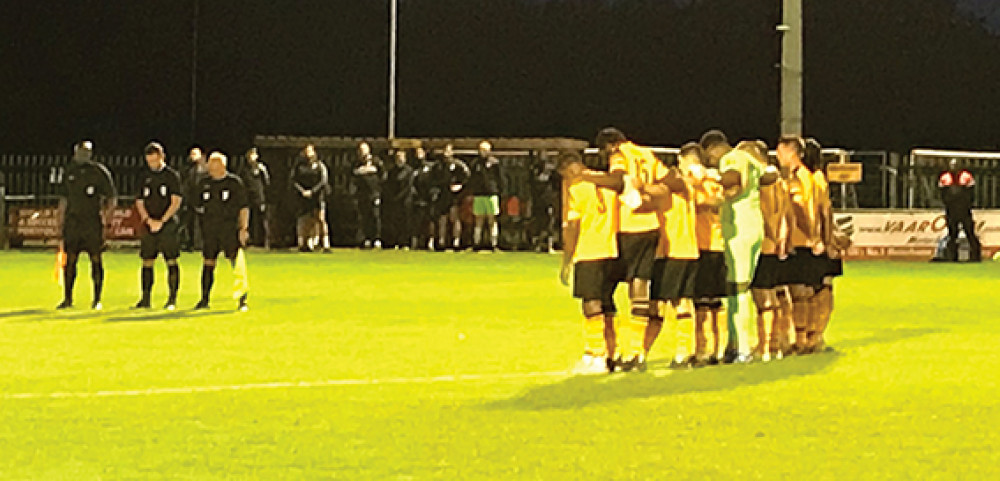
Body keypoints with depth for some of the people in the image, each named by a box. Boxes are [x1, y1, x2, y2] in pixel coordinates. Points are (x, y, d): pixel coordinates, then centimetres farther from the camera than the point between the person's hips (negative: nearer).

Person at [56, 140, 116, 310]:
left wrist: (107, 212, -13)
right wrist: (61, 224, 14)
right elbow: (64, 200, 17)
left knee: (96, 260, -3)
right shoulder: (70, 172, 11)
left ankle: (97, 299, 5)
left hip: (93, 222, -3)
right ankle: (67, 299, 9)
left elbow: (112, 197, 3)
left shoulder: (100, 172, -1)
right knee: (69, 259, 1)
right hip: (72, 222, 3)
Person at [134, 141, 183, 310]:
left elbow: (176, 202, -7)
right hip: (149, 226, 4)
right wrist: (149, 220, -5)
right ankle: (145, 299, 7)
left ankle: (172, 299, -2)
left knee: (171, 261, -5)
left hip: (168, 225, -4)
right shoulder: (145, 178, 12)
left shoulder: (172, 176, -1)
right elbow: (139, 203, 12)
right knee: (147, 262, 3)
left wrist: (161, 221, -13)